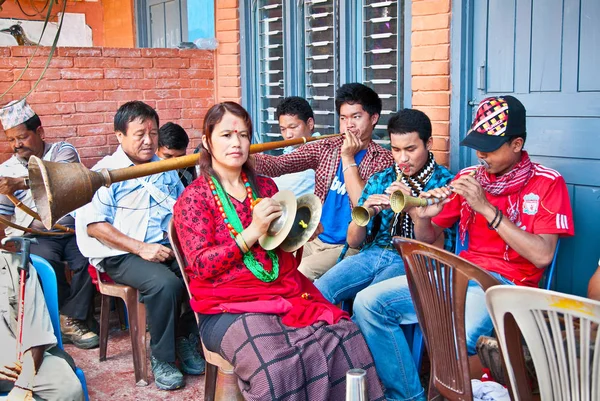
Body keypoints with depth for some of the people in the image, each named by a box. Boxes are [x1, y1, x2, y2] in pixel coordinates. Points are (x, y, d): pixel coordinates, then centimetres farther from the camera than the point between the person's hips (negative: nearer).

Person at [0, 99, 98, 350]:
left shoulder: (63, 151, 6)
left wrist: (22, 183, -34)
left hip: (72, 229, -1)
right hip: (34, 236, 1)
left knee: (88, 257, -30)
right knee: (47, 261, -30)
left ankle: (71, 319, -11)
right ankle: (77, 318, -10)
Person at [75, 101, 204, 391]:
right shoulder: (106, 172, 1)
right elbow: (94, 225, -8)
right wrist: (140, 248, -17)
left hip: (169, 247, 5)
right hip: (122, 255, -5)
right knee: (165, 283, -32)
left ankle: (187, 340, -2)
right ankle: (162, 358, -10)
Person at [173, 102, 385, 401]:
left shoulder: (265, 186, 17)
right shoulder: (194, 197, 2)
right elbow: (201, 266, -7)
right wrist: (252, 233, -16)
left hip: (284, 292, 5)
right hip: (228, 306, -4)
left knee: (346, 339, -20)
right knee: (276, 365, -33)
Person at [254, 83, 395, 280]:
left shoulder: (384, 160, -4)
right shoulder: (326, 148, 7)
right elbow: (278, 164, -4)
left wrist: (348, 158, -14)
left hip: (349, 246, -5)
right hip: (313, 240, 5)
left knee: (299, 275, -26)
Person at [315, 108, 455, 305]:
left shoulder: (445, 183, 0)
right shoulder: (379, 180, 11)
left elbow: (440, 248, -7)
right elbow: (353, 241, 9)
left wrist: (413, 209, -20)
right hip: (373, 253, 4)